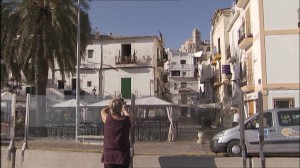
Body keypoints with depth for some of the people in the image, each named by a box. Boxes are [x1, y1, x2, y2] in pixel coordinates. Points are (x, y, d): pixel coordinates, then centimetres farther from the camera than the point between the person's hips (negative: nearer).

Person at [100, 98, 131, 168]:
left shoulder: (107, 119, -7)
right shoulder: (126, 120, -6)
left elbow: (103, 111, 17)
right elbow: (127, 114, 21)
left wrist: (112, 105, 28)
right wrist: (123, 107, 37)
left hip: (109, 156, 0)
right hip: (123, 156, 0)